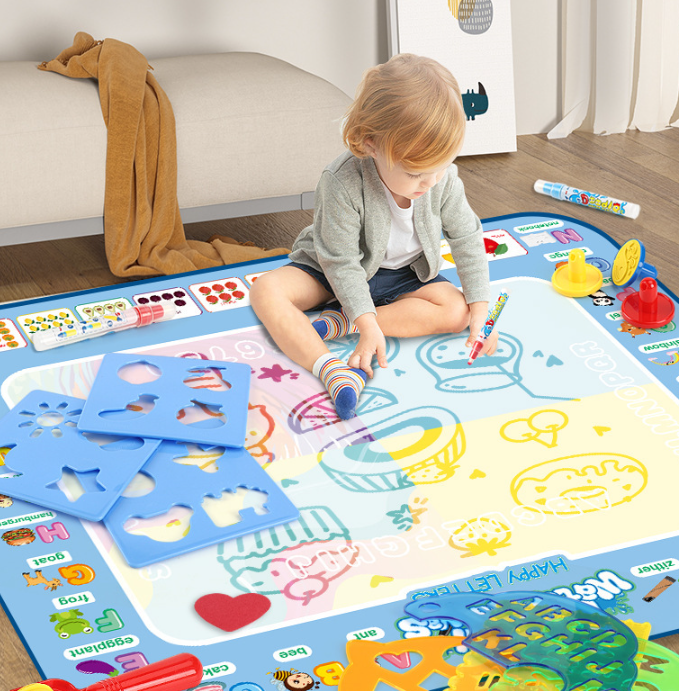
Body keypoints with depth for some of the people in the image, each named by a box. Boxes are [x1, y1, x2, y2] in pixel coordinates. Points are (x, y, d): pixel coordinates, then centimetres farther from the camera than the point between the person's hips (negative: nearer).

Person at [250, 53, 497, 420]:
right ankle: (330, 368, -48)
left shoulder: (442, 178, -21)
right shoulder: (343, 183, -33)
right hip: (334, 273, -3)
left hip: (403, 275, 3)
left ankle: (338, 323, -25)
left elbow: (467, 238, -7)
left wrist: (480, 308, -12)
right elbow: (341, 261, -26)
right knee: (267, 291, -28)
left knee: (456, 310, -23)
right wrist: (368, 324, -33)